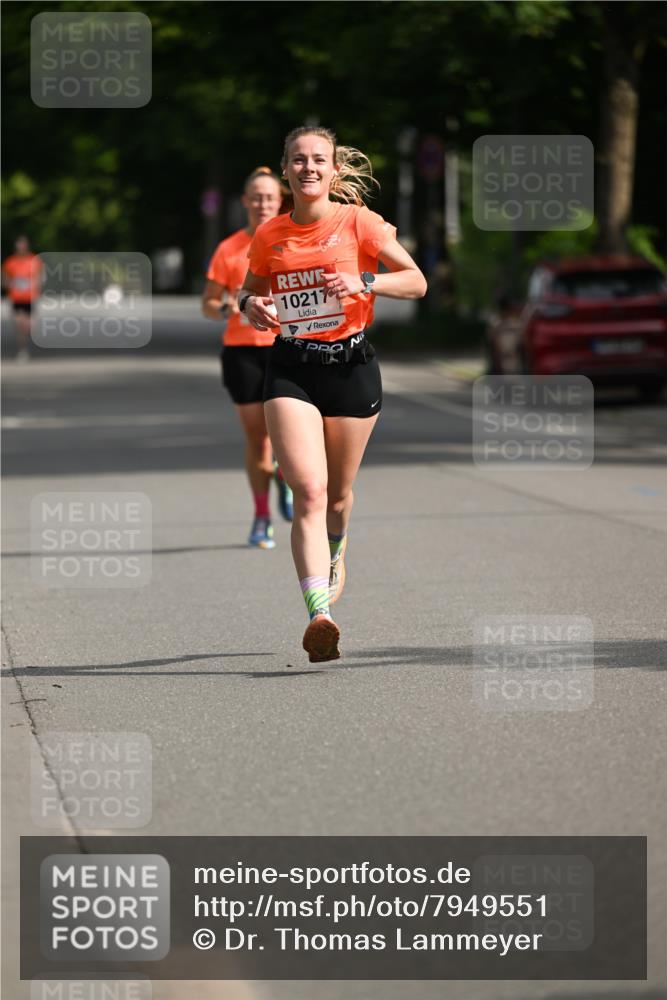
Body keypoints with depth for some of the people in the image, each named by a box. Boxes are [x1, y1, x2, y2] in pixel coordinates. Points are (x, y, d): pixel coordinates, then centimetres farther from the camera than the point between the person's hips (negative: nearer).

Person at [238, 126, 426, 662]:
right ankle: (320, 615, -26)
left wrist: (364, 283, -20)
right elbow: (251, 289, 22)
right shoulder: (269, 236, 5)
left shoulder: (359, 222, -3)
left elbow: (417, 281, -3)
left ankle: (334, 553, 49)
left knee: (338, 494, 13)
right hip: (291, 370, 0)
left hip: (351, 366, 0)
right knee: (309, 491, -17)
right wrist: (250, 304, -2)